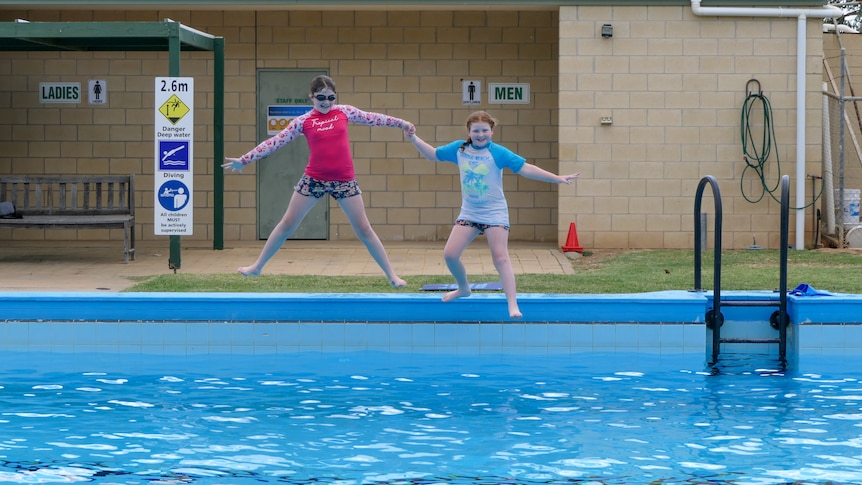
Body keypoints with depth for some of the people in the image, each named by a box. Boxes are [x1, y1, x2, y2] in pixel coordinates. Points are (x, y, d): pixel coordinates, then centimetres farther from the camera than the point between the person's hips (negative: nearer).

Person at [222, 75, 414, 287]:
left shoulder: (344, 112, 2)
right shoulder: (302, 122, -2)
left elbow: (372, 118, 13)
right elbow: (275, 142, -1)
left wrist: (401, 123, 16)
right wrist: (244, 160, -4)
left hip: (344, 181, 0)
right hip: (314, 180, 0)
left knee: (363, 229, 3)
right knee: (287, 224, 6)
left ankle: (391, 274, 9)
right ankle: (257, 266, 18)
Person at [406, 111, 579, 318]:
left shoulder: (498, 153, -13)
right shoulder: (459, 149, 0)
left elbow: (525, 169, -17)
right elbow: (433, 154, 15)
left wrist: (557, 178, -23)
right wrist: (414, 139, 7)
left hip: (494, 213, -4)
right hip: (468, 213, 5)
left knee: (500, 258, -11)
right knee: (450, 254, -1)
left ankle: (513, 305, -12)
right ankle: (463, 288, 28)